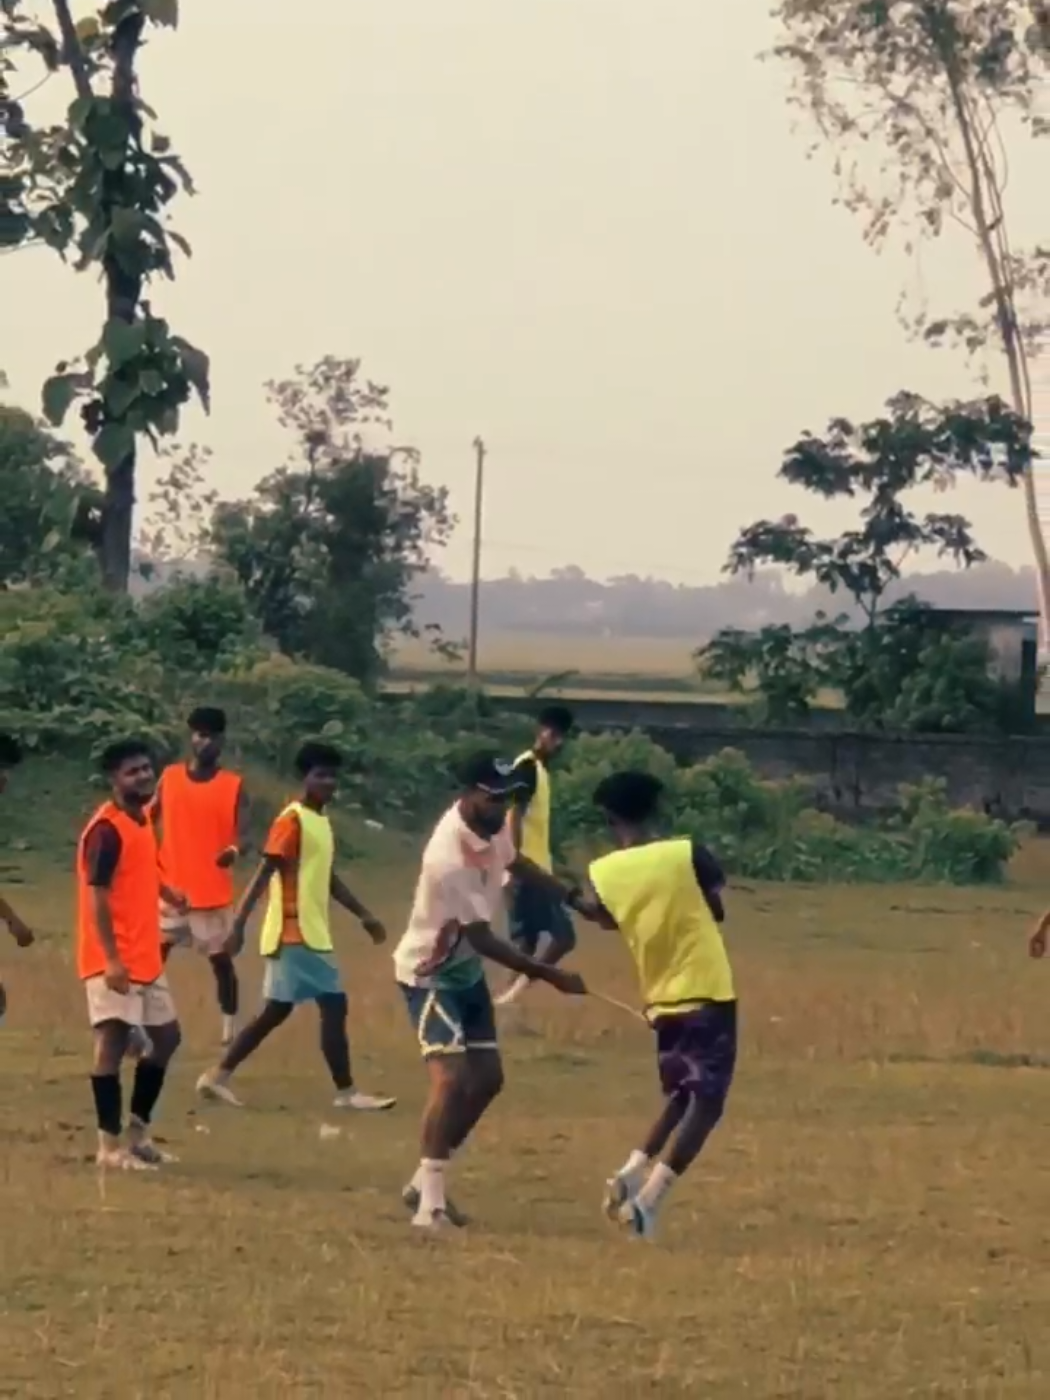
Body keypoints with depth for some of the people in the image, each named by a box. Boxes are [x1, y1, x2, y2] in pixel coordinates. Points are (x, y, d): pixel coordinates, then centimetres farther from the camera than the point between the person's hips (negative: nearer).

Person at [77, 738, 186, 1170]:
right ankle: (109, 1144, -5)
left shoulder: (143, 819, 12)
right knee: (113, 1040, -9)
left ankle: (138, 1131, 24)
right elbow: (97, 896, -21)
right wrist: (111, 959, -27)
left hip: (145, 956, 10)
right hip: (113, 959, -10)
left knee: (165, 1036, 15)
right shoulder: (107, 829, -16)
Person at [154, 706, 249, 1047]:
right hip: (170, 889, 2)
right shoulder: (169, 777, 4)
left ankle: (230, 1030, 13)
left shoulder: (234, 786, -2)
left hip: (214, 893, -2)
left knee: (221, 959, 4)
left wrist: (234, 850, -34)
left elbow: (243, 834, -11)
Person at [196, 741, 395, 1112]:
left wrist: (364, 915, 26)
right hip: (295, 933, -10)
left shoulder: (321, 821, 16)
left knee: (276, 1011, 12)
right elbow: (264, 873, -18)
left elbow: (327, 878, 26)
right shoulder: (292, 821, -13)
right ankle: (347, 1091, -5)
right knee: (334, 1005, -9)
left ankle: (218, 1076, 16)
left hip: (310, 933, 10)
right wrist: (238, 923, -24)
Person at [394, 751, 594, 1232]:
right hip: (429, 973, -9)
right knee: (452, 1078, -22)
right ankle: (430, 1202, -20)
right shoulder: (450, 860, -34)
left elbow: (515, 862, 15)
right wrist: (551, 976, -27)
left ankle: (425, 1181, 24)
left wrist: (577, 900, 10)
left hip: (467, 971, 9)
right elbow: (483, 940, -29)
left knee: (487, 1078, 12)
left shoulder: (493, 822, -8)